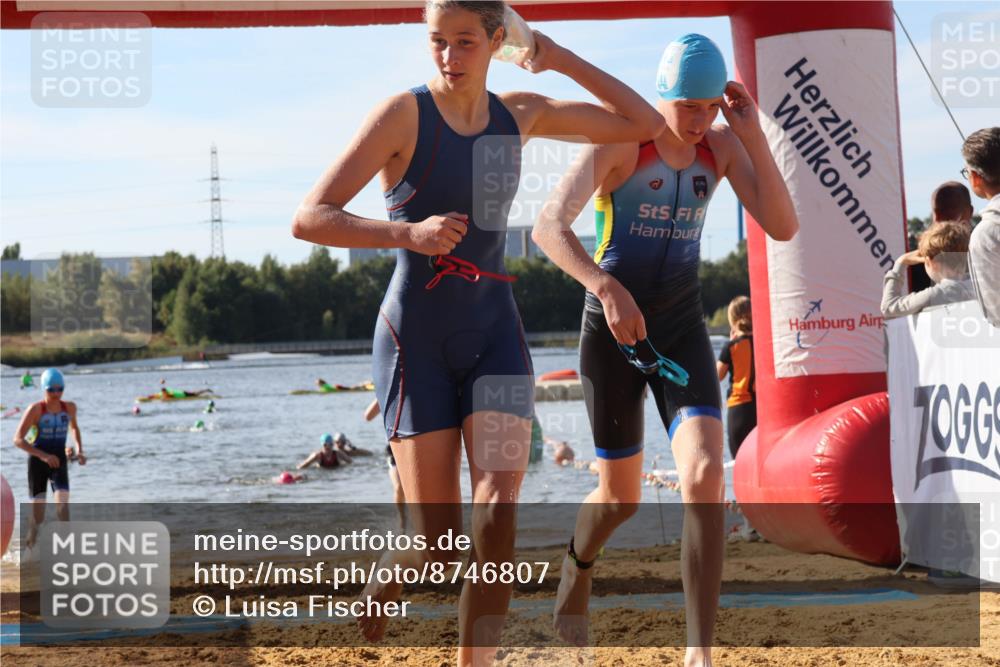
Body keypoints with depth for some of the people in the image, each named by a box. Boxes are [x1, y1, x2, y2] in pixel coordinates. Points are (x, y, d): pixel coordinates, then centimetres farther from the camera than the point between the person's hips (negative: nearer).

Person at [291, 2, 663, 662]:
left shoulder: (521, 114, 6)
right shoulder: (404, 114, -9)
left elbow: (645, 125, 12)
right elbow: (309, 219, -14)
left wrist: (558, 57, 4)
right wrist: (407, 233, -28)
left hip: (494, 334, 4)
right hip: (417, 338, -4)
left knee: (498, 514, -16)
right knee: (440, 546, -3)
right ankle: (387, 575, 33)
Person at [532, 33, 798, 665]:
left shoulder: (721, 145, -2)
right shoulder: (620, 143, -16)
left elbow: (783, 226, -11)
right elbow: (549, 224, -28)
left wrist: (753, 133, -18)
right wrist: (605, 287, -43)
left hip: (682, 329, 3)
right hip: (613, 328, -3)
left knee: (705, 476, -19)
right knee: (622, 497, 10)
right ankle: (578, 565, 48)